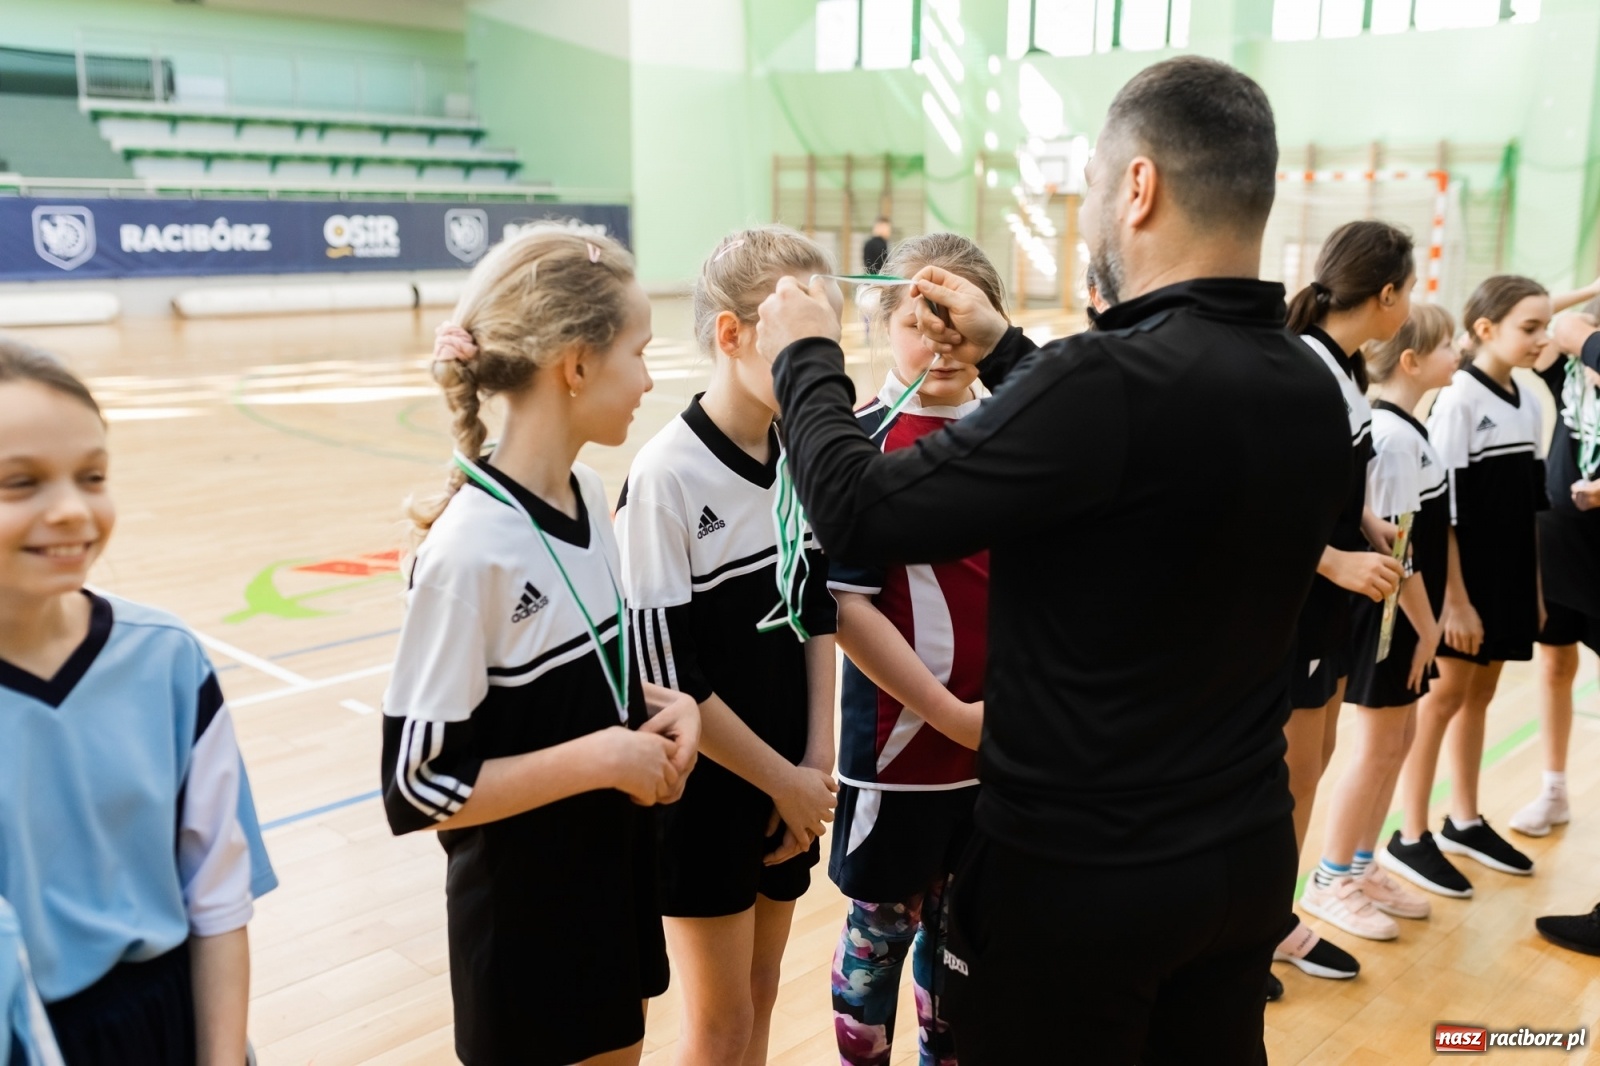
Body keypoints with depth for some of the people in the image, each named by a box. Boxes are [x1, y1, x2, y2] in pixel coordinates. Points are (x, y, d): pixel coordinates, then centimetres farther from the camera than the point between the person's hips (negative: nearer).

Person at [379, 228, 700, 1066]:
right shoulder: (471, 548, -25)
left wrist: (658, 707, -6)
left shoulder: (588, 496, -2)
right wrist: (600, 757, -23)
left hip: (613, 878, 7)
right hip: (524, 915, -7)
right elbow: (419, 788, -22)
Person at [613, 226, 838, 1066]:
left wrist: (817, 761, -2)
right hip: (705, 786, -5)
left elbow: (816, 612, 5)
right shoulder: (667, 475, -21)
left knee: (761, 991, 20)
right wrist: (783, 781, -11)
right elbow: (665, 675, -19)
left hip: (789, 779, 5)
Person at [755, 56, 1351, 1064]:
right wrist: (1006, 354, 20)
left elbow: (860, 515, -22)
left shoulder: (1110, 379, -27)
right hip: (1250, 855, 7)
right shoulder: (1313, 390, -2)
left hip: (1078, 870, -7)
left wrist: (808, 358, -4)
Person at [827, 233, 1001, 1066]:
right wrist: (948, 712, -16)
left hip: (1005, 737, 5)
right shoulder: (862, 439, -13)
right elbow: (846, 604, -16)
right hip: (901, 736, -5)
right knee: (883, 923, 11)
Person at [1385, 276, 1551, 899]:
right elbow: (1440, 510, -17)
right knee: (1445, 696, -2)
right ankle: (1409, 840, 6)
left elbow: (1530, 508, 14)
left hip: (1509, 578, 7)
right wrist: (1455, 598, -18)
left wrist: (1535, 589, 13)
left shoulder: (1530, 407, 9)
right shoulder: (1458, 401, -14)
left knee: (1480, 695, 14)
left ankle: (1465, 822, 26)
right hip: (1463, 578, -7)